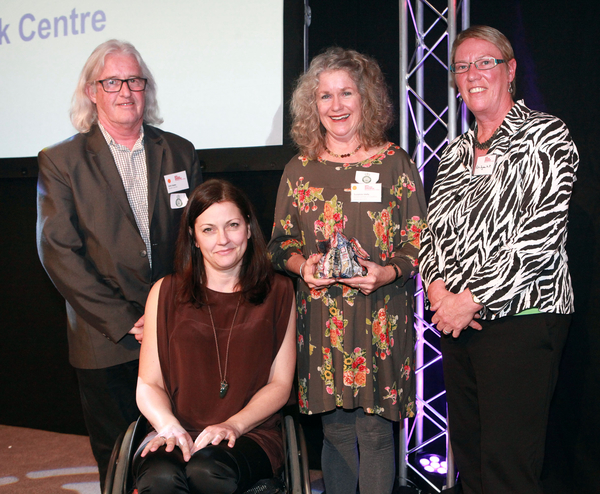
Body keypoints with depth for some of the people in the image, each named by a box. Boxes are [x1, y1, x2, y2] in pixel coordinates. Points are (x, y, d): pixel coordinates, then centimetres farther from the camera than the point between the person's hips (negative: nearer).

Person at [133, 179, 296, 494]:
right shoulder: (166, 293, 11)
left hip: (251, 433, 0)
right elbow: (148, 385, 7)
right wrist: (171, 428, -14)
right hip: (176, 433, 0)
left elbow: (280, 384, 7)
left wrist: (233, 425, -10)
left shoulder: (278, 293, 11)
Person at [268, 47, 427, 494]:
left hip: (382, 318, -2)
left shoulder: (396, 164, 1)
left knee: (375, 430, 0)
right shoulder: (300, 170, 8)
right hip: (321, 316, 2)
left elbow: (419, 244, 2)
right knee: (335, 429, 8)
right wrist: (302, 266, -8)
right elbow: (281, 243, 13)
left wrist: (387, 273, -17)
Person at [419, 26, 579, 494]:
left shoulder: (546, 135, -5)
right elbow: (432, 228, 16)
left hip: (521, 317, -6)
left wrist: (471, 299, -14)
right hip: (456, 320, 7)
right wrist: (436, 285, -5)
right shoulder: (456, 152, 17)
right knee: (467, 455, 11)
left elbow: (541, 235, -14)